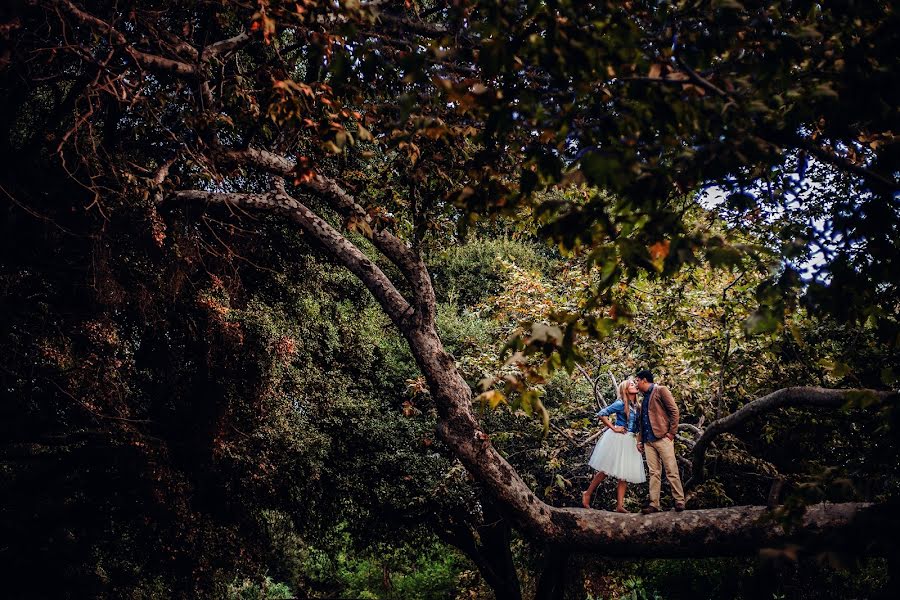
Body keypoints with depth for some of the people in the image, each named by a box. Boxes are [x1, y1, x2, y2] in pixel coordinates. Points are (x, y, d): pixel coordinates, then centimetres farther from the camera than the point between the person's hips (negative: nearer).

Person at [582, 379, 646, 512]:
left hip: (629, 441, 7)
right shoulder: (621, 404, -10)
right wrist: (613, 428, -14)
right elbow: (601, 414, -15)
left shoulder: (635, 406, 11)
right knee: (606, 469, -3)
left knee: (625, 473, 2)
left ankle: (620, 505, 3)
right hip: (617, 439, -7)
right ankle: (587, 494, 10)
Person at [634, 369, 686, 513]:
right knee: (654, 473, 3)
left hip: (662, 437, -7)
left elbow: (674, 411, -6)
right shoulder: (644, 398, 23)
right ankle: (654, 504, 0)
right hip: (648, 441, 7)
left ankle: (680, 502, -1)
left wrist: (671, 432, -10)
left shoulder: (660, 390, 1)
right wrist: (640, 440, 17)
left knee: (671, 471, -6)